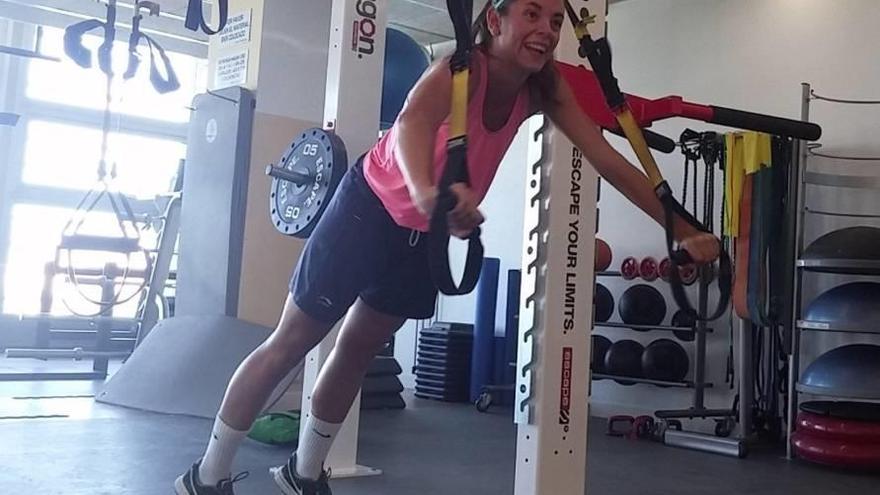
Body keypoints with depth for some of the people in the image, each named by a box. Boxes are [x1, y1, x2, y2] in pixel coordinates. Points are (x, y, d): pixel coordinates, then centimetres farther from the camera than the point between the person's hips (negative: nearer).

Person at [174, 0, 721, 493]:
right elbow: (412, 123, -52)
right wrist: (426, 193, -74)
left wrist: (683, 230, -15)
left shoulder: (544, 89, -14)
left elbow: (609, 160, -13)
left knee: (358, 352, 18)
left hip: (426, 232, 6)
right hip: (371, 209, -6)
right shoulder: (464, 68, -32)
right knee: (291, 343, 2)